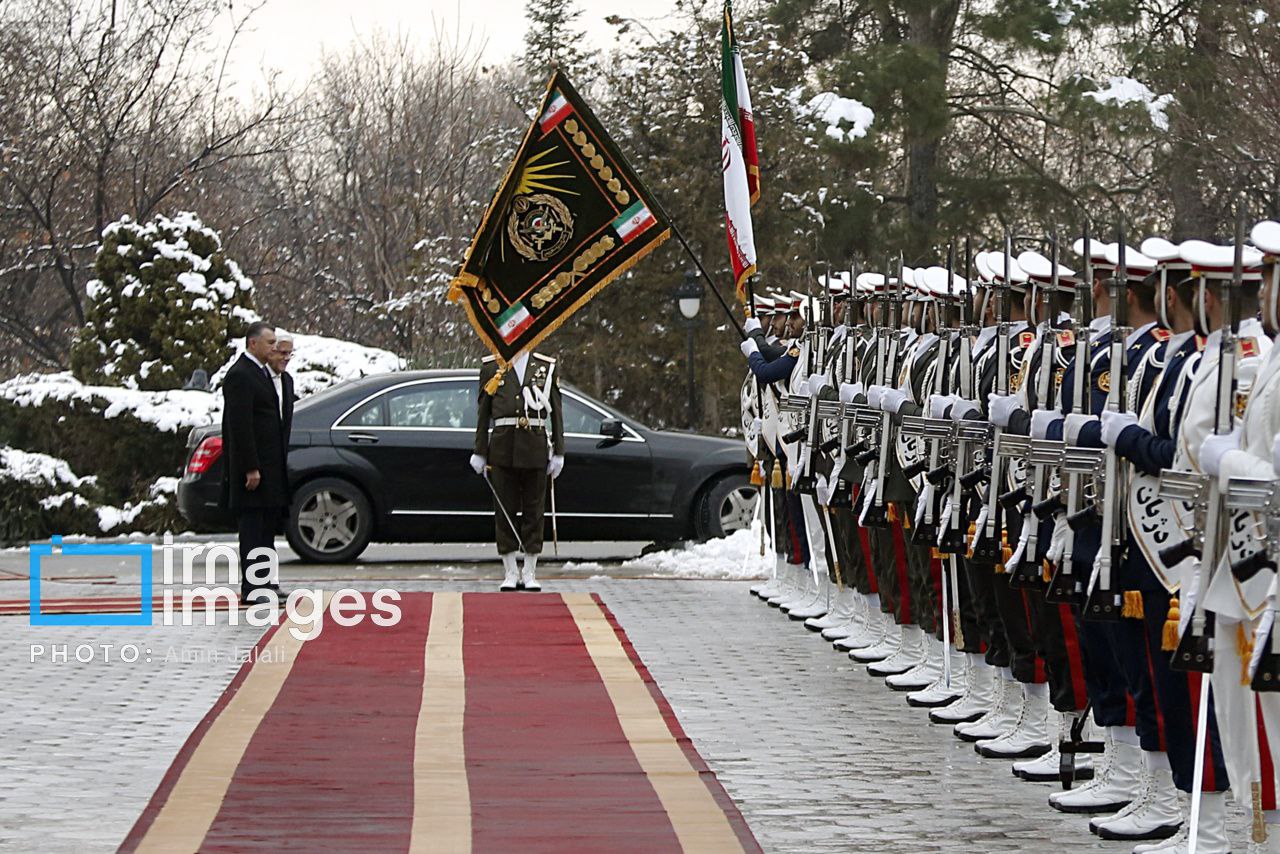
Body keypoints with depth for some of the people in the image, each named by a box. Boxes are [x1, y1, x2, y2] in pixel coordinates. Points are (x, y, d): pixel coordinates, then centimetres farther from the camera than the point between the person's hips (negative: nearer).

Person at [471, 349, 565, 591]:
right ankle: (510, 573, 7)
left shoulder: (546, 367, 8)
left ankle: (529, 572, 8)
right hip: (502, 449, 0)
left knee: (534, 510, 2)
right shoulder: (491, 367, 7)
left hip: (535, 448, 0)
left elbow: (556, 412, 8)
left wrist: (558, 453, 3)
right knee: (505, 510, 1)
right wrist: (480, 452, 4)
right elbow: (483, 413, 8)